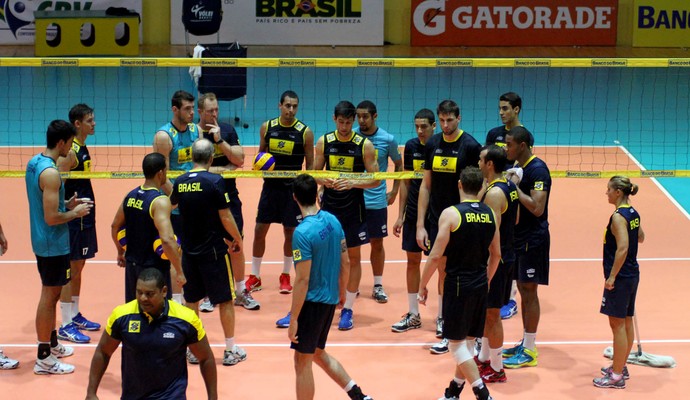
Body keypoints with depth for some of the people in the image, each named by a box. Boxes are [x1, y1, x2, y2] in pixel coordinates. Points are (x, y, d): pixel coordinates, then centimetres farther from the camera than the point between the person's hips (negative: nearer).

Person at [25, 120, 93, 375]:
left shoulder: (34, 163, 5)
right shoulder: (50, 173, -24)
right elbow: (51, 218, -25)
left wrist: (67, 205, 10)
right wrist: (75, 213, -10)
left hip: (42, 241, 9)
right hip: (53, 245, -9)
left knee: (51, 293, 21)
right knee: (49, 296, -1)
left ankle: (51, 344, 35)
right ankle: (43, 359, 7)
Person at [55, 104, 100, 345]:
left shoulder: (82, 148, 11)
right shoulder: (69, 152, -18)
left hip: (85, 218, 10)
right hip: (74, 219, -10)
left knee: (78, 266, 16)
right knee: (72, 269, -5)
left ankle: (74, 316, 27)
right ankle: (65, 327, -1)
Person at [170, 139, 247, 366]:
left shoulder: (180, 182, 1)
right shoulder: (214, 181, -14)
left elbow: (172, 203, 23)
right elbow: (225, 218, -14)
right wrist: (238, 240, 2)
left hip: (189, 251, 4)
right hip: (214, 250, -4)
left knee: (191, 300, 13)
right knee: (225, 300, 6)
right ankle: (230, 350, 12)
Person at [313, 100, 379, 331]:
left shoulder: (364, 145, -7)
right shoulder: (324, 142, 0)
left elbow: (375, 180, -7)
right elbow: (315, 173, 6)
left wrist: (353, 183, -22)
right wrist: (324, 181, -15)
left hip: (353, 209, -1)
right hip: (329, 206, 2)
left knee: (353, 257, 5)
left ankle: (347, 310, 13)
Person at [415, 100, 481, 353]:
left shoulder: (470, 146, -8)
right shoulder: (432, 145, 6)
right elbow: (426, 186, 9)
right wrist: (420, 225, 5)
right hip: (436, 220, 4)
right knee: (442, 270, 11)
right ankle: (443, 320, 22)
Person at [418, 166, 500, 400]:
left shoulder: (451, 214, -13)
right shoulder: (490, 214, 4)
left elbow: (436, 256, -15)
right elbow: (496, 254, 12)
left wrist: (422, 285, -4)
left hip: (458, 284, -6)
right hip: (480, 285, 6)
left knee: (456, 342, 2)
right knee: (469, 340, 15)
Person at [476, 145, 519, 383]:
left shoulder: (494, 193, -22)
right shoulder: (510, 187, 7)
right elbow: (515, 220, 17)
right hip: (507, 254, 10)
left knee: (492, 313, 0)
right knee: (487, 311, 21)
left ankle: (496, 369, 7)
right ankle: (484, 357, 34)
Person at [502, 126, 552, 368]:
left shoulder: (538, 170, -17)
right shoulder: (517, 167, 11)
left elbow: (537, 208, -25)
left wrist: (515, 187, -20)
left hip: (533, 239, -9)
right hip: (518, 237, 9)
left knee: (529, 292, -4)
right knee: (522, 290, 14)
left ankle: (529, 351, 3)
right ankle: (525, 344, 24)